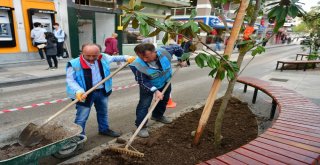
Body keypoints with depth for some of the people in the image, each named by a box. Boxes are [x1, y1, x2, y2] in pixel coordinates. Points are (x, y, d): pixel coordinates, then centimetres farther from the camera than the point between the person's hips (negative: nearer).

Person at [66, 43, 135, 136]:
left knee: (103, 112, 23)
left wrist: (126, 58, -1)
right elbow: (70, 80, -18)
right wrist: (78, 91, -35)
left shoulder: (103, 58, -5)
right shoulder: (74, 64, -19)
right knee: (81, 118, 2)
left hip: (102, 91, 5)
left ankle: (104, 129, 46)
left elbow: (114, 58, 13)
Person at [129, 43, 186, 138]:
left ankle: (158, 116, 48)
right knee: (144, 105, -9)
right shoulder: (137, 65, -39)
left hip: (165, 82, 5)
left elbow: (177, 48, -11)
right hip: (148, 86, -4)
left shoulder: (164, 51, -34)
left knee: (164, 99, 22)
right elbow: (142, 82, -27)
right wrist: (155, 90, -33)